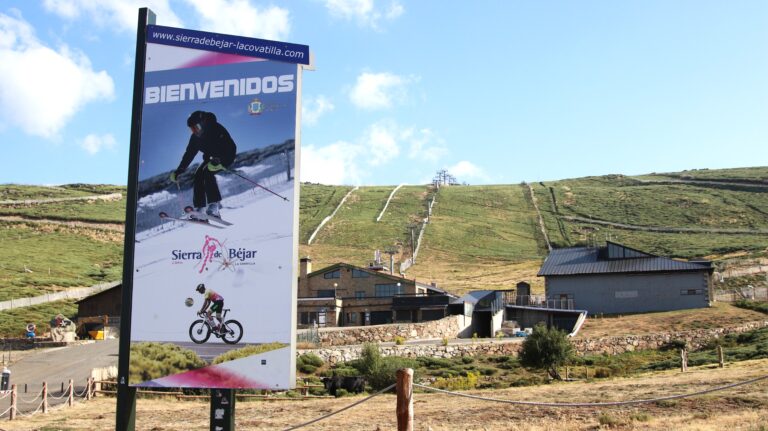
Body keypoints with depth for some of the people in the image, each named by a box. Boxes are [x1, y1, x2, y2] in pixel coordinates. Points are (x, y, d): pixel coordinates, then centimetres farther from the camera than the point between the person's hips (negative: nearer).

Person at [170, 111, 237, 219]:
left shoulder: (215, 129, -24)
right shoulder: (195, 137, -3)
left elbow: (229, 146, -34)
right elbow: (189, 154, 4)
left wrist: (217, 161, -48)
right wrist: (178, 171, -1)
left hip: (227, 155, -8)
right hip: (211, 158, 8)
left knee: (207, 172, -28)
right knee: (198, 177, -10)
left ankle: (214, 205, -34)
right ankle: (199, 209, -11)